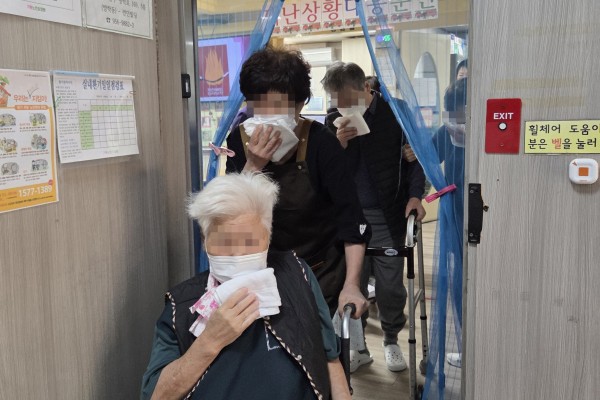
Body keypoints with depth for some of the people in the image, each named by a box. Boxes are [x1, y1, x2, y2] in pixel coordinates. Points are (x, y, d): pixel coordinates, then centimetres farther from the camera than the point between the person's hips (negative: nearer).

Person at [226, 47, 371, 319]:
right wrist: (253, 166, -27)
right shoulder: (237, 142, -10)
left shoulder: (319, 141, -19)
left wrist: (351, 285, -30)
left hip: (322, 276, -2)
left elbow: (351, 218, -20)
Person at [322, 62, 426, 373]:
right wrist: (339, 143, -14)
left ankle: (391, 341, 30)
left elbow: (415, 155, 0)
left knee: (390, 284, 6)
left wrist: (414, 196, -14)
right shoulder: (334, 119, 5)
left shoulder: (396, 112, -5)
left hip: (387, 215, -3)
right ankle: (358, 346, 25)